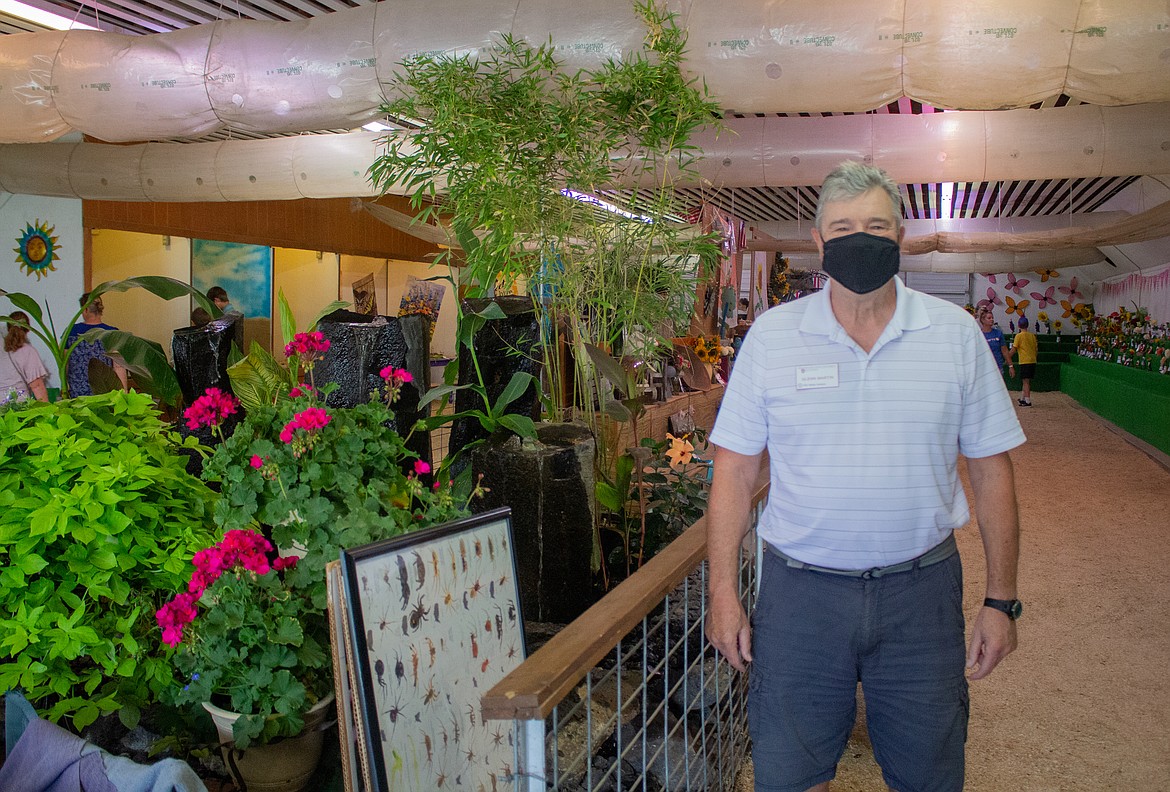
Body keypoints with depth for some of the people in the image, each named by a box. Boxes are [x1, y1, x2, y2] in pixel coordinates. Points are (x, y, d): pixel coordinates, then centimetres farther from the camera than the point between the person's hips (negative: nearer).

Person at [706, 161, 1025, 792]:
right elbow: (735, 468, 0)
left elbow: (991, 467, 4)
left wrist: (1000, 599, 2)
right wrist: (722, 592, -4)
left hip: (921, 593, 1)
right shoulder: (772, 333, -1)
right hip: (800, 591, 0)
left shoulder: (956, 333, 1)